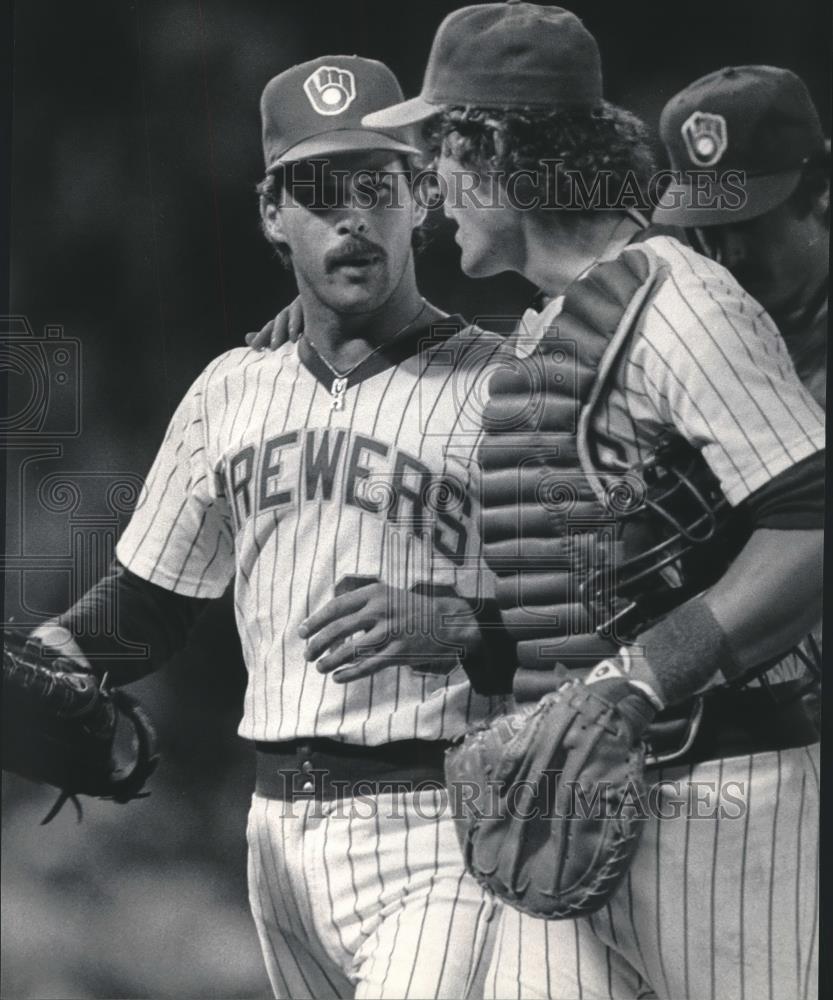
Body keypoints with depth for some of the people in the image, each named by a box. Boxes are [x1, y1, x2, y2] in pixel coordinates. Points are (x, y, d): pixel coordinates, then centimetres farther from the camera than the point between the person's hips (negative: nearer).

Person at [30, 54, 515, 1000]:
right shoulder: (232, 390, 14)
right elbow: (147, 599, 21)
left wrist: (453, 627, -24)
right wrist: (54, 648, 3)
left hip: (439, 832, -6)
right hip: (280, 827, 6)